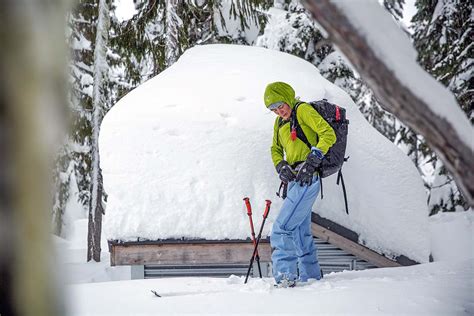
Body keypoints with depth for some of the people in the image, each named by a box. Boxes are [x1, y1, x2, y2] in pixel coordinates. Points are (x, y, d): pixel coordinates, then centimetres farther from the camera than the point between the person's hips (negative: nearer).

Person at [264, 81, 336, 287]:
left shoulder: (303, 110, -9)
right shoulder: (280, 122, 16)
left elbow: (328, 134, -16)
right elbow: (276, 149, 23)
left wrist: (312, 161, -22)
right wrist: (281, 166, 2)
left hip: (307, 180, -10)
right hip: (295, 180, 10)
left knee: (282, 229, -15)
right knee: (300, 231, 16)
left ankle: (285, 277, -15)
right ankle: (311, 276, 26)